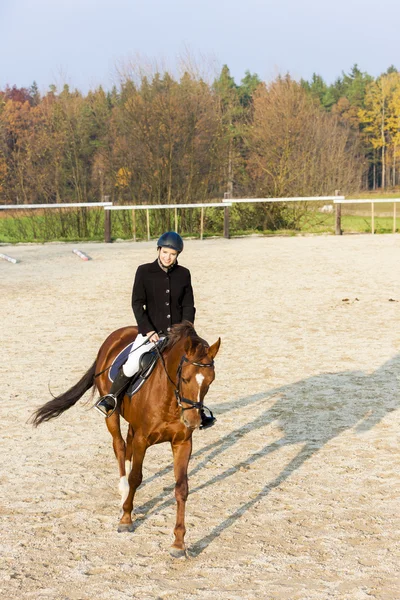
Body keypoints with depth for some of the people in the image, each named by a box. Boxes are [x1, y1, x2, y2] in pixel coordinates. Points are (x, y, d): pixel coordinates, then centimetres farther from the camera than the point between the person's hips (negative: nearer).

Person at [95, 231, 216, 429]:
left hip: (177, 333, 3)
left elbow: (188, 306, 6)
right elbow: (137, 304, -5)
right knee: (132, 364, -22)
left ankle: (198, 412, 16)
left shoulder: (183, 274, 4)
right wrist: (148, 331, -14)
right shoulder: (144, 271, -4)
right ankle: (111, 398, -1)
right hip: (151, 332, -3)